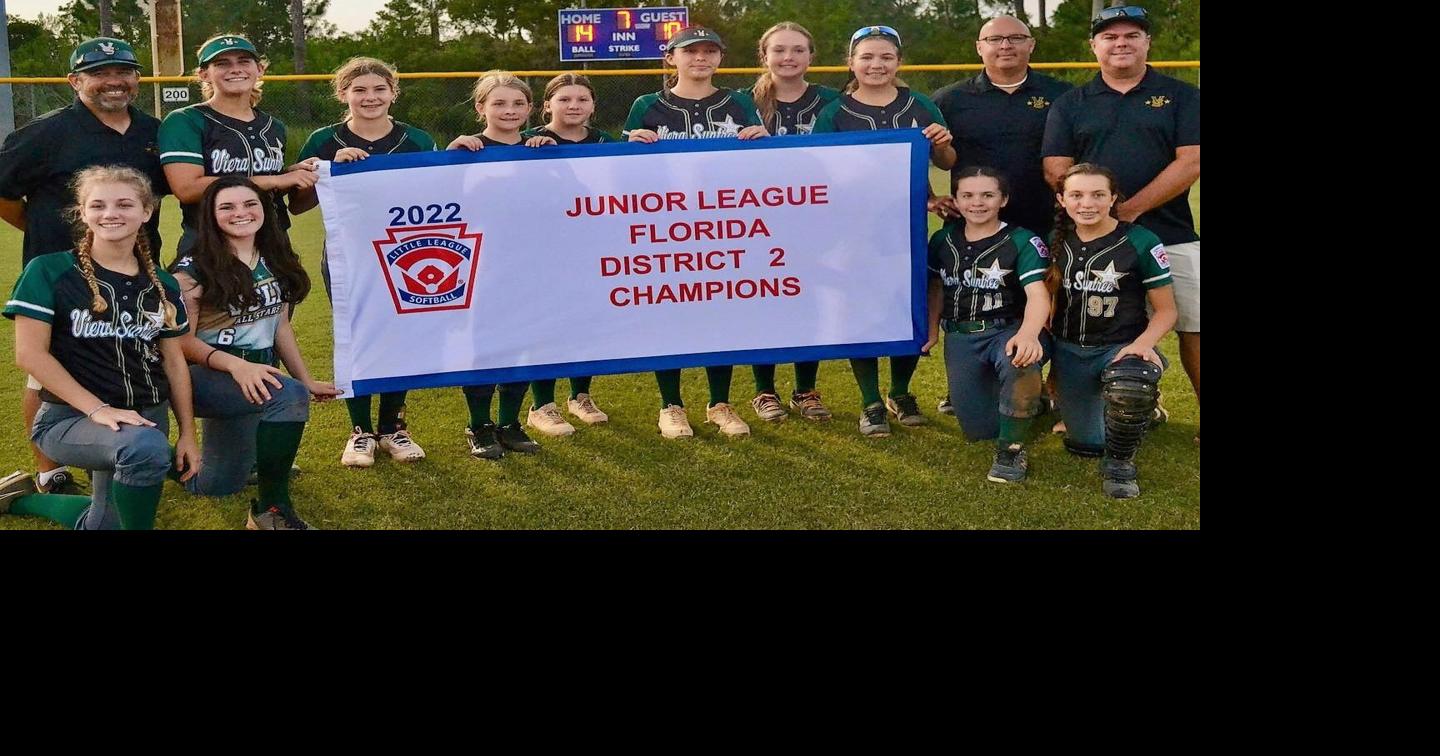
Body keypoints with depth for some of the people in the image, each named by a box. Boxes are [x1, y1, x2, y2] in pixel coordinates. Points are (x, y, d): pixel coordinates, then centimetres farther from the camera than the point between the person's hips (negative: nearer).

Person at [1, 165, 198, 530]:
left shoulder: (162, 285, 7)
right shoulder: (49, 271, -6)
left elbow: (173, 360, 11)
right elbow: (30, 354, -11)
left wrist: (187, 433, 5)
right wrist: (98, 409, -20)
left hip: (147, 416, 6)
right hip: (69, 416, -6)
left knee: (100, 523, 13)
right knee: (145, 446, -37)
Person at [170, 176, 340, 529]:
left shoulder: (276, 261, 5)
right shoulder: (194, 268, -13)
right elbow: (182, 340, -16)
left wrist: (308, 380, 10)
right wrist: (235, 365, -31)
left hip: (258, 378, 7)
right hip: (205, 376, -6)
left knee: (219, 485, 8)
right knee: (289, 396, -35)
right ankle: (273, 509, -19)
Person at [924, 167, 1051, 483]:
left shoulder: (1022, 241, -11)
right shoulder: (943, 240, 5)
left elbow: (1038, 294, -24)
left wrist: (1027, 335, -44)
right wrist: (932, 332, 12)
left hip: (1008, 330, -5)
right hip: (960, 338, 5)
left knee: (1019, 361, -42)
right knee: (979, 429, 2)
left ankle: (1011, 450, -20)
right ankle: (1025, 400, 38)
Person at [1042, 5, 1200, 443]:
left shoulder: (1181, 97, 7)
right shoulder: (1070, 105, 11)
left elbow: (1190, 162, -5)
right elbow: (1056, 170, 2)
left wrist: (1130, 209, -12)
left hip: (1170, 237, -1)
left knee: (1192, 329, -2)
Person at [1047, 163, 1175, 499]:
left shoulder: (1141, 243, -13)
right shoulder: (1059, 240, 1)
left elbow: (1166, 310, -8)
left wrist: (1142, 344, -26)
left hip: (1122, 347, -5)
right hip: (1069, 351, 5)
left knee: (1129, 388, -40)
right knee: (1084, 444, 7)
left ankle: (1119, 464, -10)